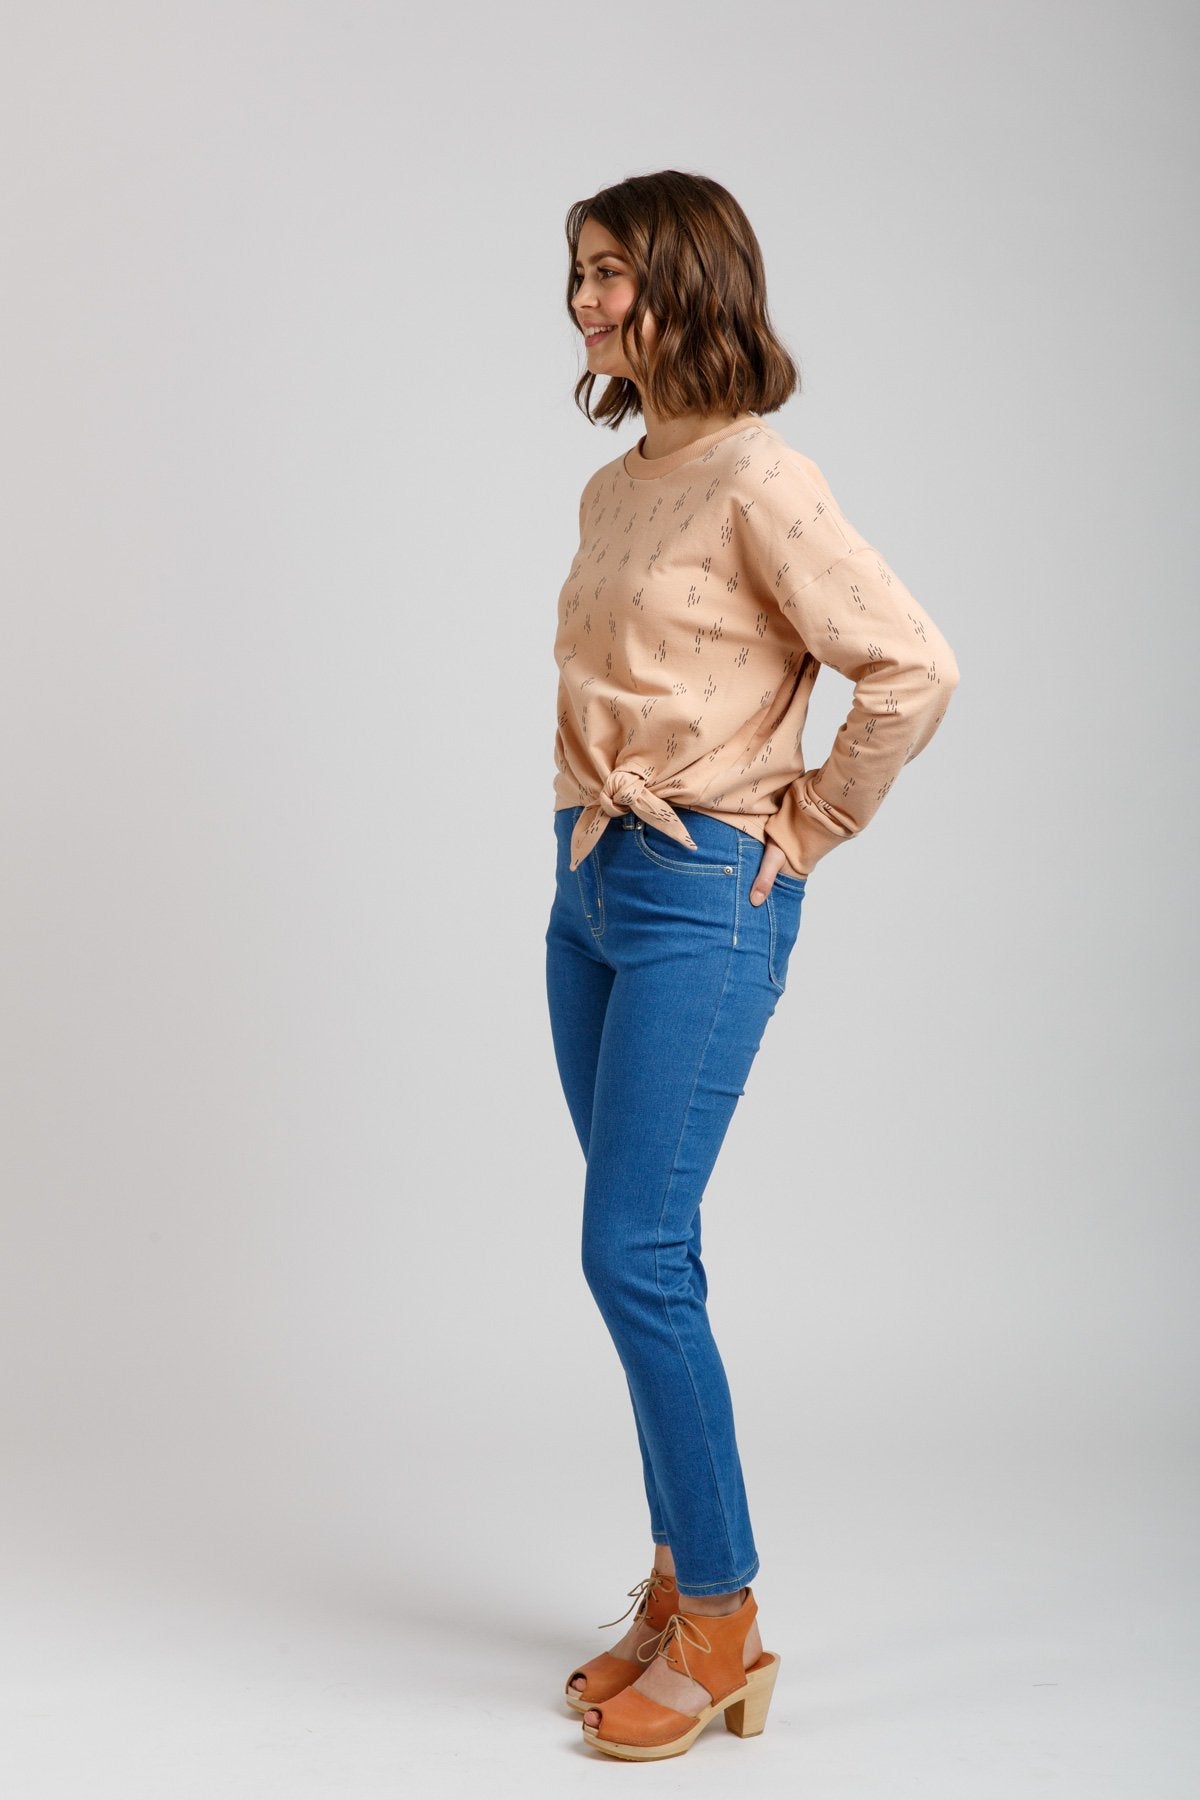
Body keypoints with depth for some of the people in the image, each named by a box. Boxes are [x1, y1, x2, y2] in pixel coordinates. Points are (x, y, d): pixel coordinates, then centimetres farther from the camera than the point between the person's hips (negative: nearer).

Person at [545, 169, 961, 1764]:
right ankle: (682, 1585, 24)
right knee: (645, 1258, 12)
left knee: (632, 1256, -8)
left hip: (704, 899, -8)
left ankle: (723, 1625, 7)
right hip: (590, 885, 8)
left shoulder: (759, 483, -13)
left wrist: (808, 828, -10)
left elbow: (913, 670, -19)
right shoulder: (613, 490, 13)